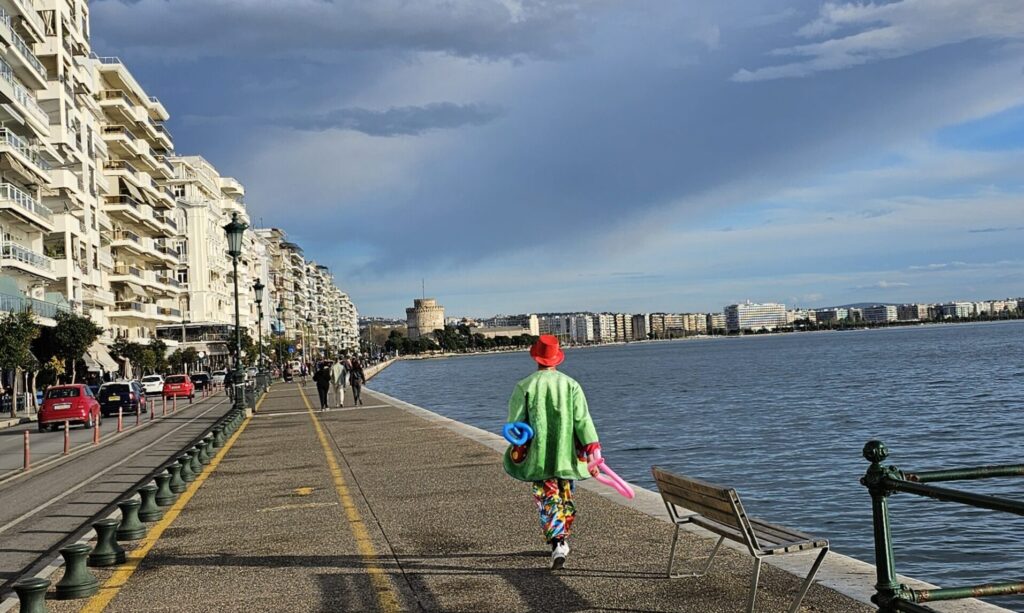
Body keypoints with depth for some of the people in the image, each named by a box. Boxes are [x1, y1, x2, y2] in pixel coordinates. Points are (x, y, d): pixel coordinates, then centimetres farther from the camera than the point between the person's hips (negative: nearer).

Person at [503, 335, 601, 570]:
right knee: (566, 499, 19)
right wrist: (593, 452, -1)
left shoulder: (524, 387, -6)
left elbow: (515, 424, -4)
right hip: (567, 455, 2)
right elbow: (583, 421, -5)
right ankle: (563, 539, 29)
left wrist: (516, 452, 12)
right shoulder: (571, 385, -2)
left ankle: (558, 543, -14)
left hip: (538, 458, -2)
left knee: (547, 500, 1)